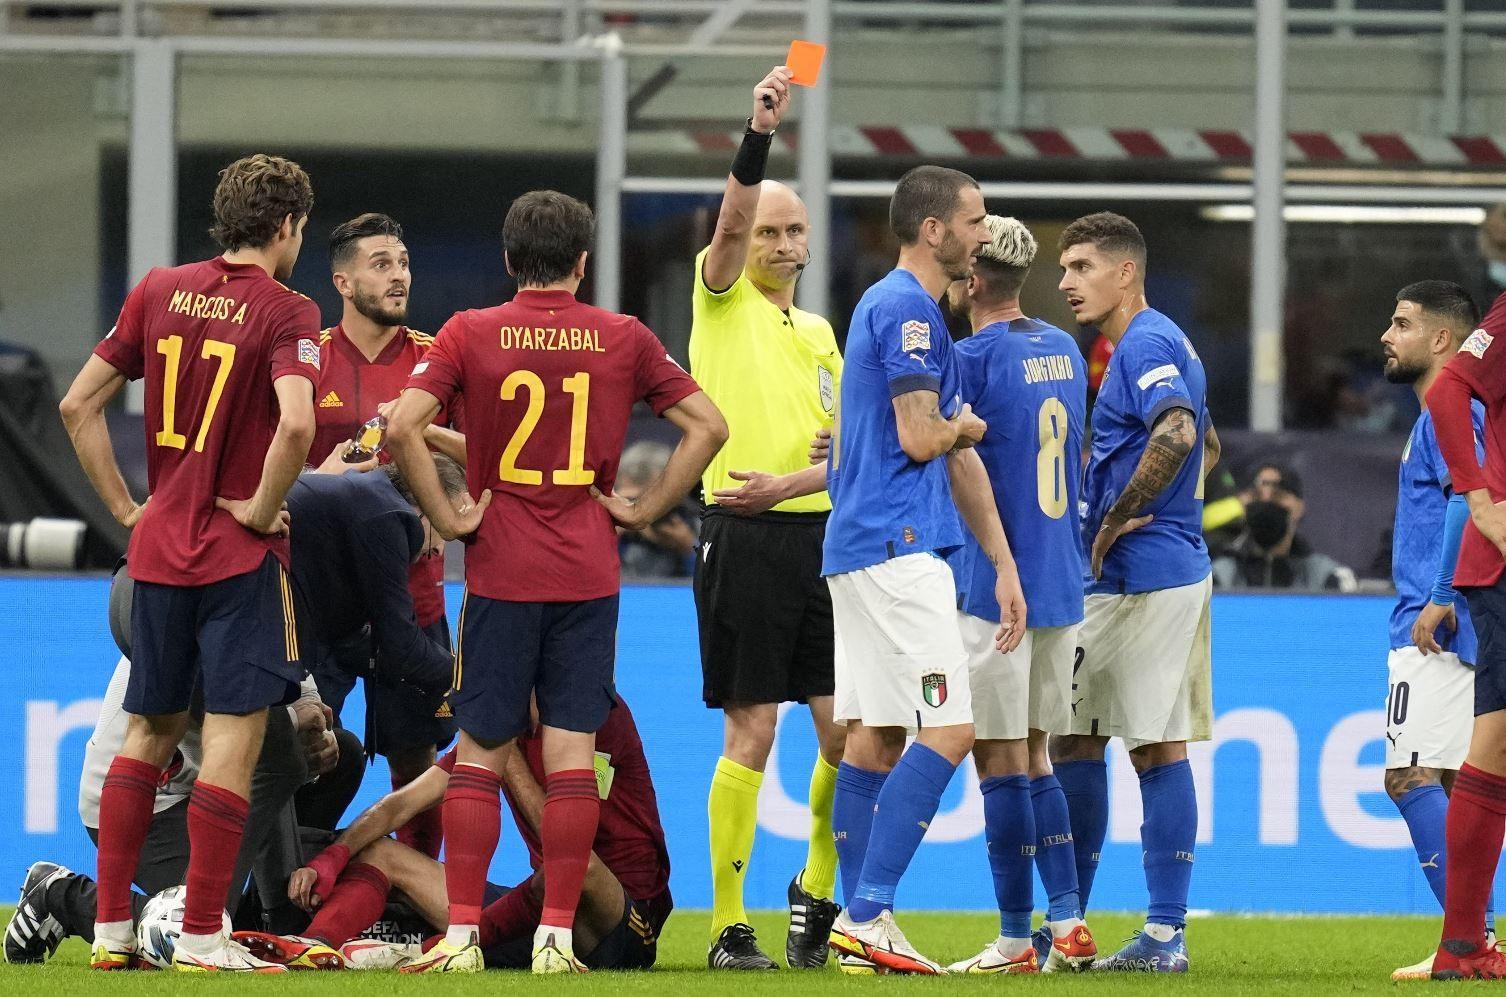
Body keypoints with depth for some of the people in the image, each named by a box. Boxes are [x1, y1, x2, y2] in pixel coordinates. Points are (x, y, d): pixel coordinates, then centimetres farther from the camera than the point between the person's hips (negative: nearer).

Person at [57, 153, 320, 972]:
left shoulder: (159, 292, 6)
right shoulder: (285, 314, -10)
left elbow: (78, 404, 8)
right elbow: (295, 422, -28)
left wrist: (125, 506, 11)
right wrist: (263, 506, -13)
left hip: (158, 547, 6)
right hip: (240, 555, -6)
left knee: (151, 729, 14)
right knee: (233, 733, -2)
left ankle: (111, 927, 14)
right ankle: (201, 937, -4)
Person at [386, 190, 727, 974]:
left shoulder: (470, 335, -2)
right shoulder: (623, 339, 2)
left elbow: (402, 428, -13)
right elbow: (708, 425, 3)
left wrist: (448, 518, -5)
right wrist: (645, 508, 5)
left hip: (500, 572, -1)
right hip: (588, 576, 1)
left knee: (480, 754, 5)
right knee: (570, 754, 2)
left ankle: (462, 934, 1)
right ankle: (557, 936, -1)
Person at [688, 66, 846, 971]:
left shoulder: (819, 335, 18)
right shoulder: (724, 301, 4)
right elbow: (730, 225, -17)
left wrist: (786, 483, -8)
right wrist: (759, 134, -31)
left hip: (816, 534, 5)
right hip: (744, 542, -5)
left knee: (847, 730, -1)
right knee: (751, 735, -6)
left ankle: (817, 889, 18)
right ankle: (729, 925, -1)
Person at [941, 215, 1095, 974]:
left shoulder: (973, 358, -12)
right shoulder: (1064, 352, 12)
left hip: (994, 583, -8)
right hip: (1062, 582, 8)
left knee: (1000, 758, -4)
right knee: (1032, 756, 15)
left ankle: (1016, 940, -3)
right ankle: (1068, 924, 10)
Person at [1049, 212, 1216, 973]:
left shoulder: (1146, 345, -13)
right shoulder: (1155, 344, 19)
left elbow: (1178, 434, -31)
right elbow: (1206, 448, 31)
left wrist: (1117, 518, -21)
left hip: (1145, 576, -10)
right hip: (1119, 582, 10)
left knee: (1157, 748, -7)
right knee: (1071, 737, 12)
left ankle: (1166, 936, -5)